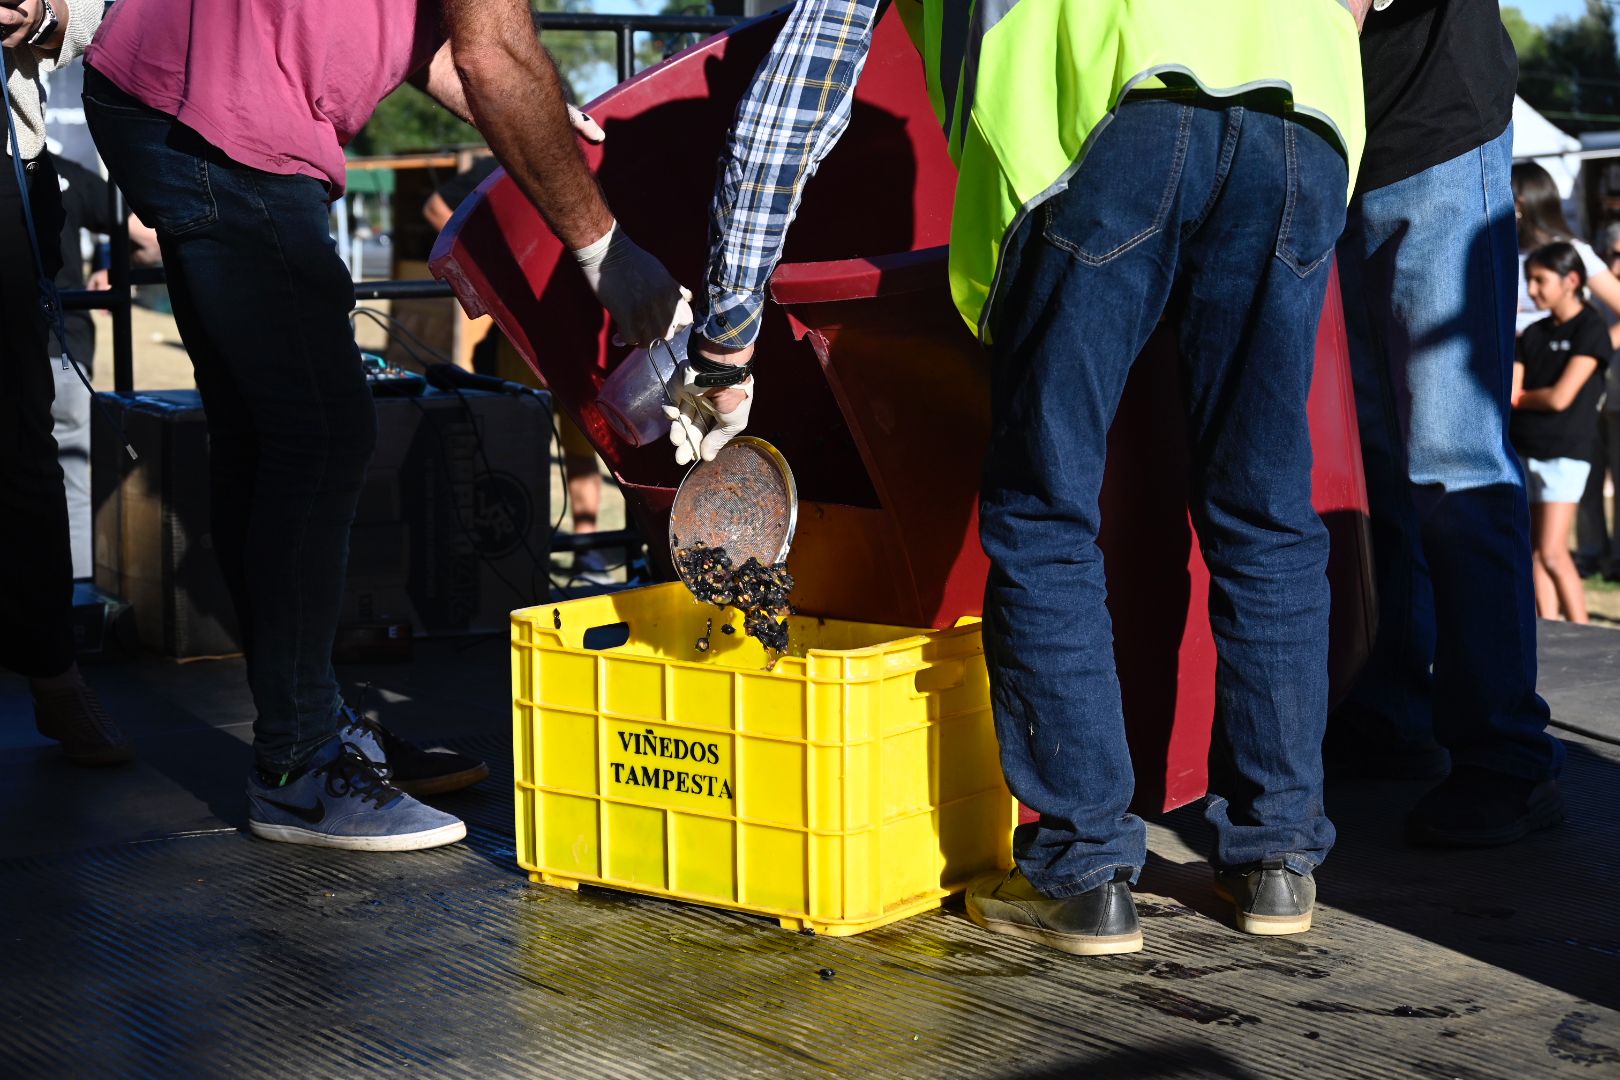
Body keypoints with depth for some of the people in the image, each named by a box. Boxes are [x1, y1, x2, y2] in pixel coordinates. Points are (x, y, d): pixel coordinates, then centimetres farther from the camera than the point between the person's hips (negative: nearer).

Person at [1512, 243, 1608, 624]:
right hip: (1523, 449, 6)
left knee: (1553, 553, -13)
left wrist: (1520, 397, 2)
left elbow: (1560, 397, -13)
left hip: (1565, 452, -6)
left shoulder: (1590, 329, -6)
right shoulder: (1532, 334, 14)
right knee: (1535, 553, 4)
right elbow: (1507, 395, 8)